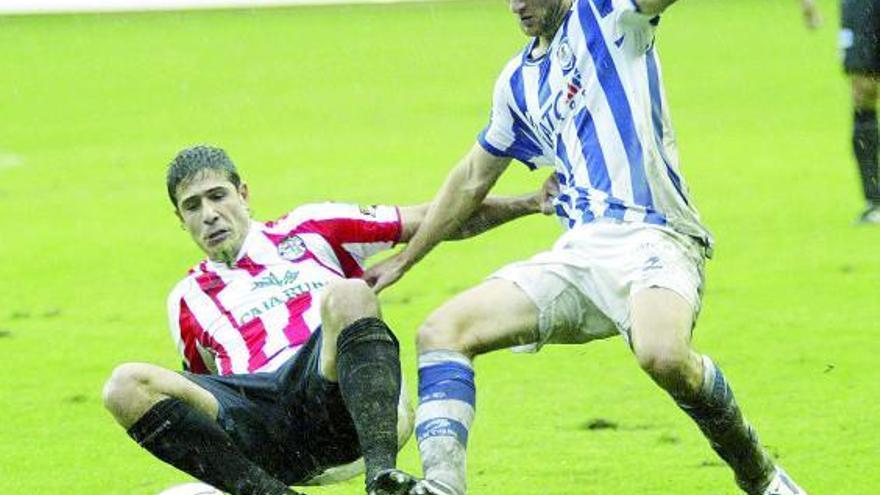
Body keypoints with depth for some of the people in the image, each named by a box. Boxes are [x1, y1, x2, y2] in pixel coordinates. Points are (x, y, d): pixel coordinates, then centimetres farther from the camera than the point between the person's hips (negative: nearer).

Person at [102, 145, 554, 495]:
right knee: (127, 386, -24)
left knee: (346, 295, -34)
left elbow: (439, 221, 23)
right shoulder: (189, 300, 30)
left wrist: (529, 202, 13)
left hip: (328, 388, -1)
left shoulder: (308, 230, 24)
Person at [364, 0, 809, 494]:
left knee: (663, 355, -36)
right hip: (579, 249, 7)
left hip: (653, 235, -7)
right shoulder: (518, 79, 23)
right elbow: (472, 180, 34)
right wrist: (404, 260, 37)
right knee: (442, 332, -7)